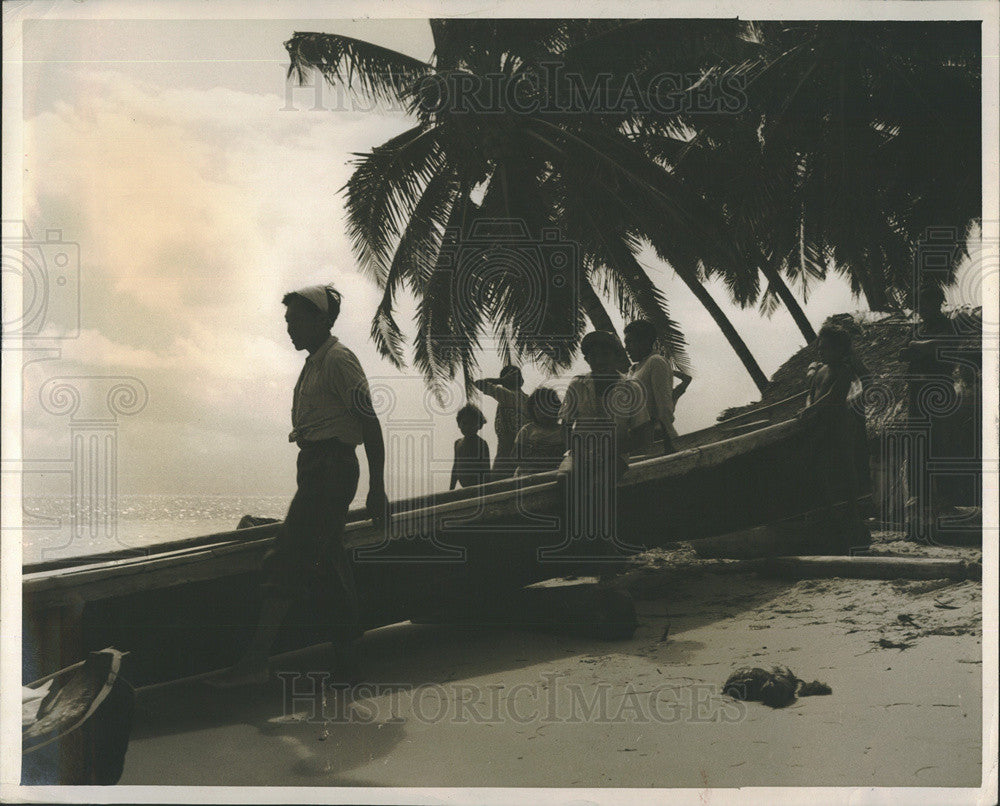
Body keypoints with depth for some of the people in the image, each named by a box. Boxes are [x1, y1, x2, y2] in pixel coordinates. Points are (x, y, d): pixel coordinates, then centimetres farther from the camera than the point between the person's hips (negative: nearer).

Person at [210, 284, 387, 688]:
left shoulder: (338, 360, -9)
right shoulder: (314, 363, 20)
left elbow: (370, 423, -13)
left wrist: (377, 487, -16)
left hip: (330, 469, -10)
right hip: (316, 469, 10)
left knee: (287, 561, -14)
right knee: (327, 570, 10)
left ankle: (256, 658, -15)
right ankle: (348, 663, 15)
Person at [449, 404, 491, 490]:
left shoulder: (481, 444, -8)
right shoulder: (458, 442, 12)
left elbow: (486, 470, -9)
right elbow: (455, 466, 20)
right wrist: (451, 488, 21)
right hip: (464, 488, 6)